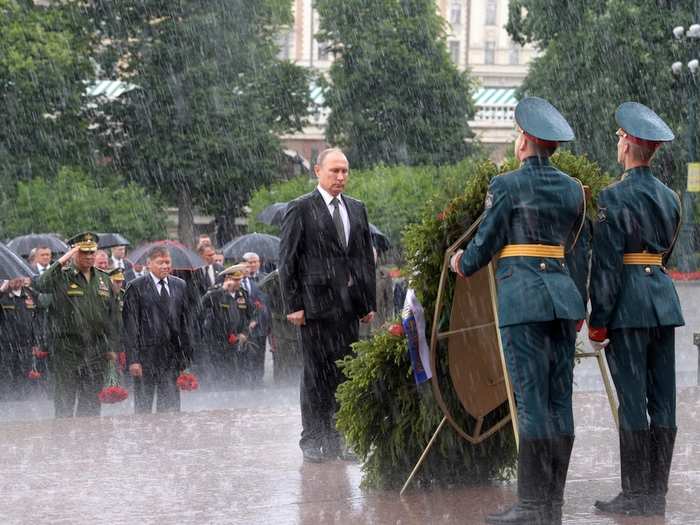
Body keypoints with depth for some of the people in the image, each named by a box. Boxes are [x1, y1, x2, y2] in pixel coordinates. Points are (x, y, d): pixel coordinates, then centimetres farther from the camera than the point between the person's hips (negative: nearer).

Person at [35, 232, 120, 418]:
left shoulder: (103, 280, 13)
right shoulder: (61, 276, -2)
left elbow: (113, 315, 15)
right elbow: (40, 286, -24)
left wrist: (112, 347, 10)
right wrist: (61, 262, -24)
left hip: (96, 350, 4)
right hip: (66, 349, -4)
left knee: (91, 402, 7)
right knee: (65, 400, -3)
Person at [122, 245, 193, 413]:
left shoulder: (180, 285, 11)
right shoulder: (135, 287, -4)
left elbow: (185, 322, 13)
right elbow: (130, 325, -7)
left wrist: (187, 354, 8)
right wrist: (133, 359, -13)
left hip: (172, 355, 4)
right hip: (146, 354, -4)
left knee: (171, 405, 2)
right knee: (143, 406, 4)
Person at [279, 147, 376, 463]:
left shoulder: (356, 209, 15)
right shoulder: (301, 209, -1)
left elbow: (367, 257, 18)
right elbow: (287, 260, -4)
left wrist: (369, 302, 11)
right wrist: (293, 305, -10)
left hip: (350, 306, 5)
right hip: (317, 303, -5)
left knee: (345, 374, 4)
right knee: (317, 373, -2)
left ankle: (336, 440, 9)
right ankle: (312, 440, 4)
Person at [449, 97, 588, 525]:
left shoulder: (506, 186, -6)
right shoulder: (573, 188, 11)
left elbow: (486, 244, -1)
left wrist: (463, 264, 19)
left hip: (522, 296, -6)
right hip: (564, 296, 6)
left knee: (531, 400, -7)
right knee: (560, 399, 6)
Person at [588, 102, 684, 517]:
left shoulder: (614, 198, -11)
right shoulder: (670, 197, 11)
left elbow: (606, 264, -13)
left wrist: (598, 320, -9)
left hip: (628, 304, -7)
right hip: (665, 300, 7)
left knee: (632, 399, -4)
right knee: (662, 399, 6)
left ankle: (635, 494, -3)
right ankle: (657, 494, 10)